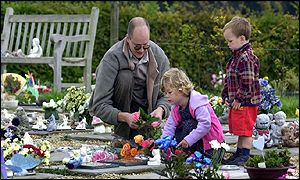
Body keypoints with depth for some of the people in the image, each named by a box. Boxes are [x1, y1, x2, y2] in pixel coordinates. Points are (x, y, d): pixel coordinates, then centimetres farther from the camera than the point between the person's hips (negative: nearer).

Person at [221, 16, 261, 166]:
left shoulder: (246, 58, -19)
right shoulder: (236, 57, 13)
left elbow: (248, 83, -23)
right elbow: (229, 79, 21)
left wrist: (239, 99, -18)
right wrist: (226, 96, 14)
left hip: (246, 103, -10)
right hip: (237, 102, 10)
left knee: (245, 131, -4)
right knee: (240, 131, 16)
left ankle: (244, 157, 0)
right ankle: (238, 154, 23)